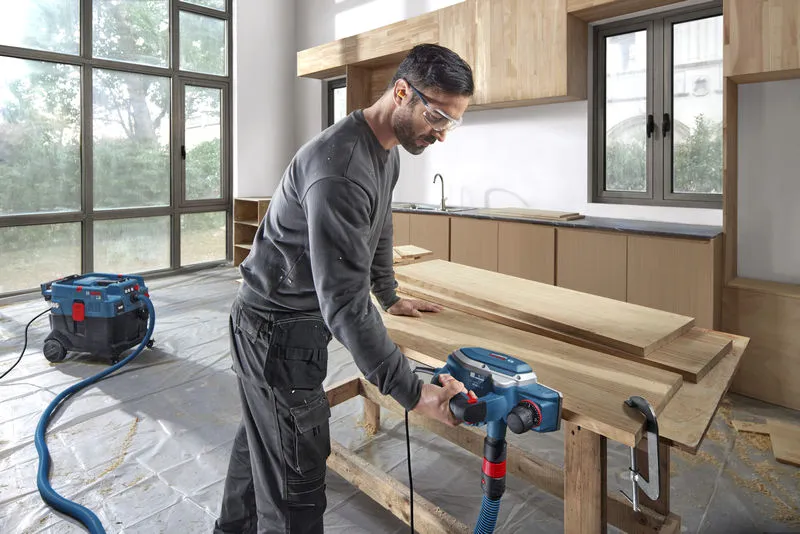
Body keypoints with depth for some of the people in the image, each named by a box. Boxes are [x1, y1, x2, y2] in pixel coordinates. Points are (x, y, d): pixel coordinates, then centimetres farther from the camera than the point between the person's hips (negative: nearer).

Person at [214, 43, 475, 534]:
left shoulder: (389, 152, 3)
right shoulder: (341, 168, -30)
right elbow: (345, 302, -34)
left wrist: (391, 296, 26)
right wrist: (415, 393, -32)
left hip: (299, 322, 10)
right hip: (279, 332, -10)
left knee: (262, 439, 28)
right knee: (296, 482, 0)